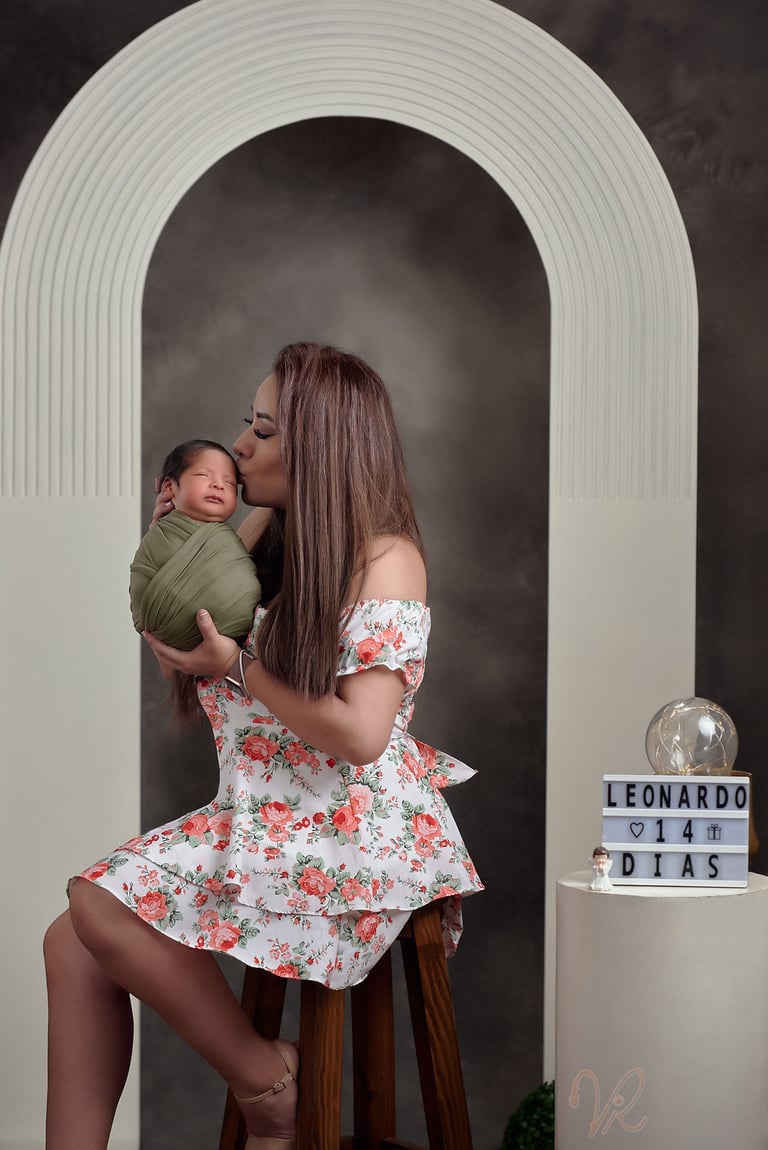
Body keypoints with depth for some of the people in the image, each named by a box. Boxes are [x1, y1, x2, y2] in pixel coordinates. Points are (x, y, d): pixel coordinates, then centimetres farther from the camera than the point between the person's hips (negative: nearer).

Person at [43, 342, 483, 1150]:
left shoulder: (384, 560, -12)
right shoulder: (266, 534, 9)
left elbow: (360, 736, -20)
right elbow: (179, 661, 16)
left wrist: (238, 669, -14)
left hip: (351, 836, -7)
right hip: (263, 813, 8)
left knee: (100, 907, -19)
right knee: (73, 942, -10)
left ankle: (264, 1078, -2)